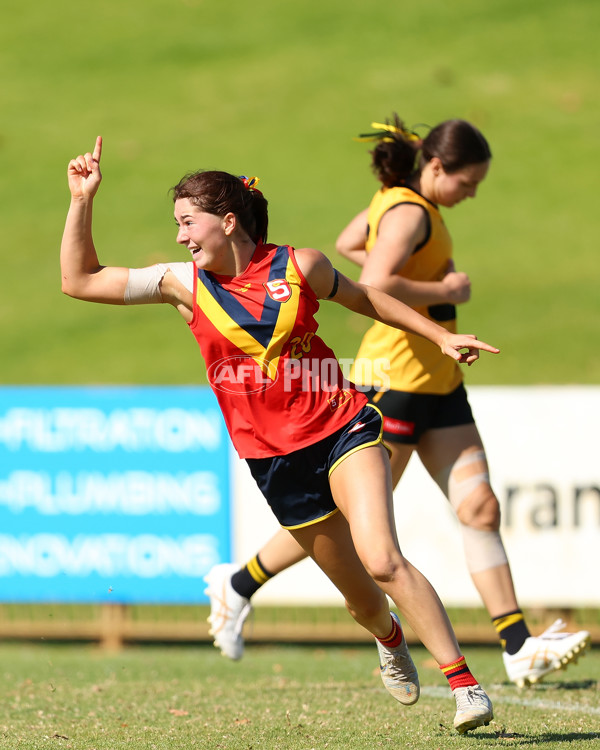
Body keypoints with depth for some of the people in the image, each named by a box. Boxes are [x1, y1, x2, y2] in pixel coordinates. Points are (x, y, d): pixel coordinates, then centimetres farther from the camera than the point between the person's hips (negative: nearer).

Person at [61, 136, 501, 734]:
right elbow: (79, 281, 1)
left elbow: (363, 298, 15)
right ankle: (389, 639, 46)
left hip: (341, 428, -2)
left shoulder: (299, 266, -4)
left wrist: (440, 335, 18)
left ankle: (463, 680, -16)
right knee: (356, 592, 10)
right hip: (272, 456, 2)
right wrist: (82, 201, -9)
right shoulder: (184, 283, -1)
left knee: (381, 560, -22)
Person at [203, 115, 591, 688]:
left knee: (480, 508, -1)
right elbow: (375, 285, -32)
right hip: (396, 377, -10)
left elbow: (347, 245, 27)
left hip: (437, 381, 10)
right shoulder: (409, 213, -18)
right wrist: (444, 291, -19)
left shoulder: (399, 200, 11)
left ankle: (520, 649, -5)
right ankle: (239, 585, 19)